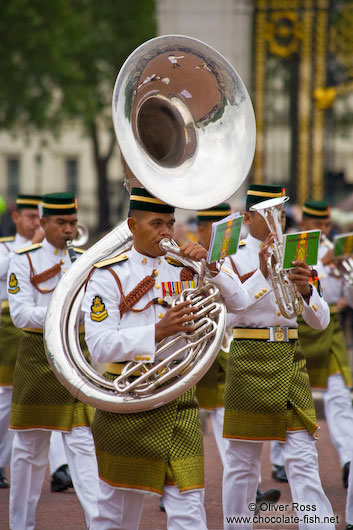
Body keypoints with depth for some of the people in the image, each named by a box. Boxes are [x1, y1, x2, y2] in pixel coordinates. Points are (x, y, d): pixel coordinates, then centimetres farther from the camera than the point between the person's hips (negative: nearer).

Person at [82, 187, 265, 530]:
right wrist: (158, 331, -25)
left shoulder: (184, 270, 11)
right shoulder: (108, 275, -3)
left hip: (179, 398, 3)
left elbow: (239, 303, 6)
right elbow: (99, 345, -14)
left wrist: (210, 267, -10)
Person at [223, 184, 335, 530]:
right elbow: (234, 312, -17)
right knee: (242, 461, 4)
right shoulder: (234, 258, -1)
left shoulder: (294, 257, 10)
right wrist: (261, 273, -27)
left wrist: (306, 290, -15)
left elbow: (320, 321, 5)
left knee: (303, 459, -4)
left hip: (291, 363, 3)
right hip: (250, 360, -3)